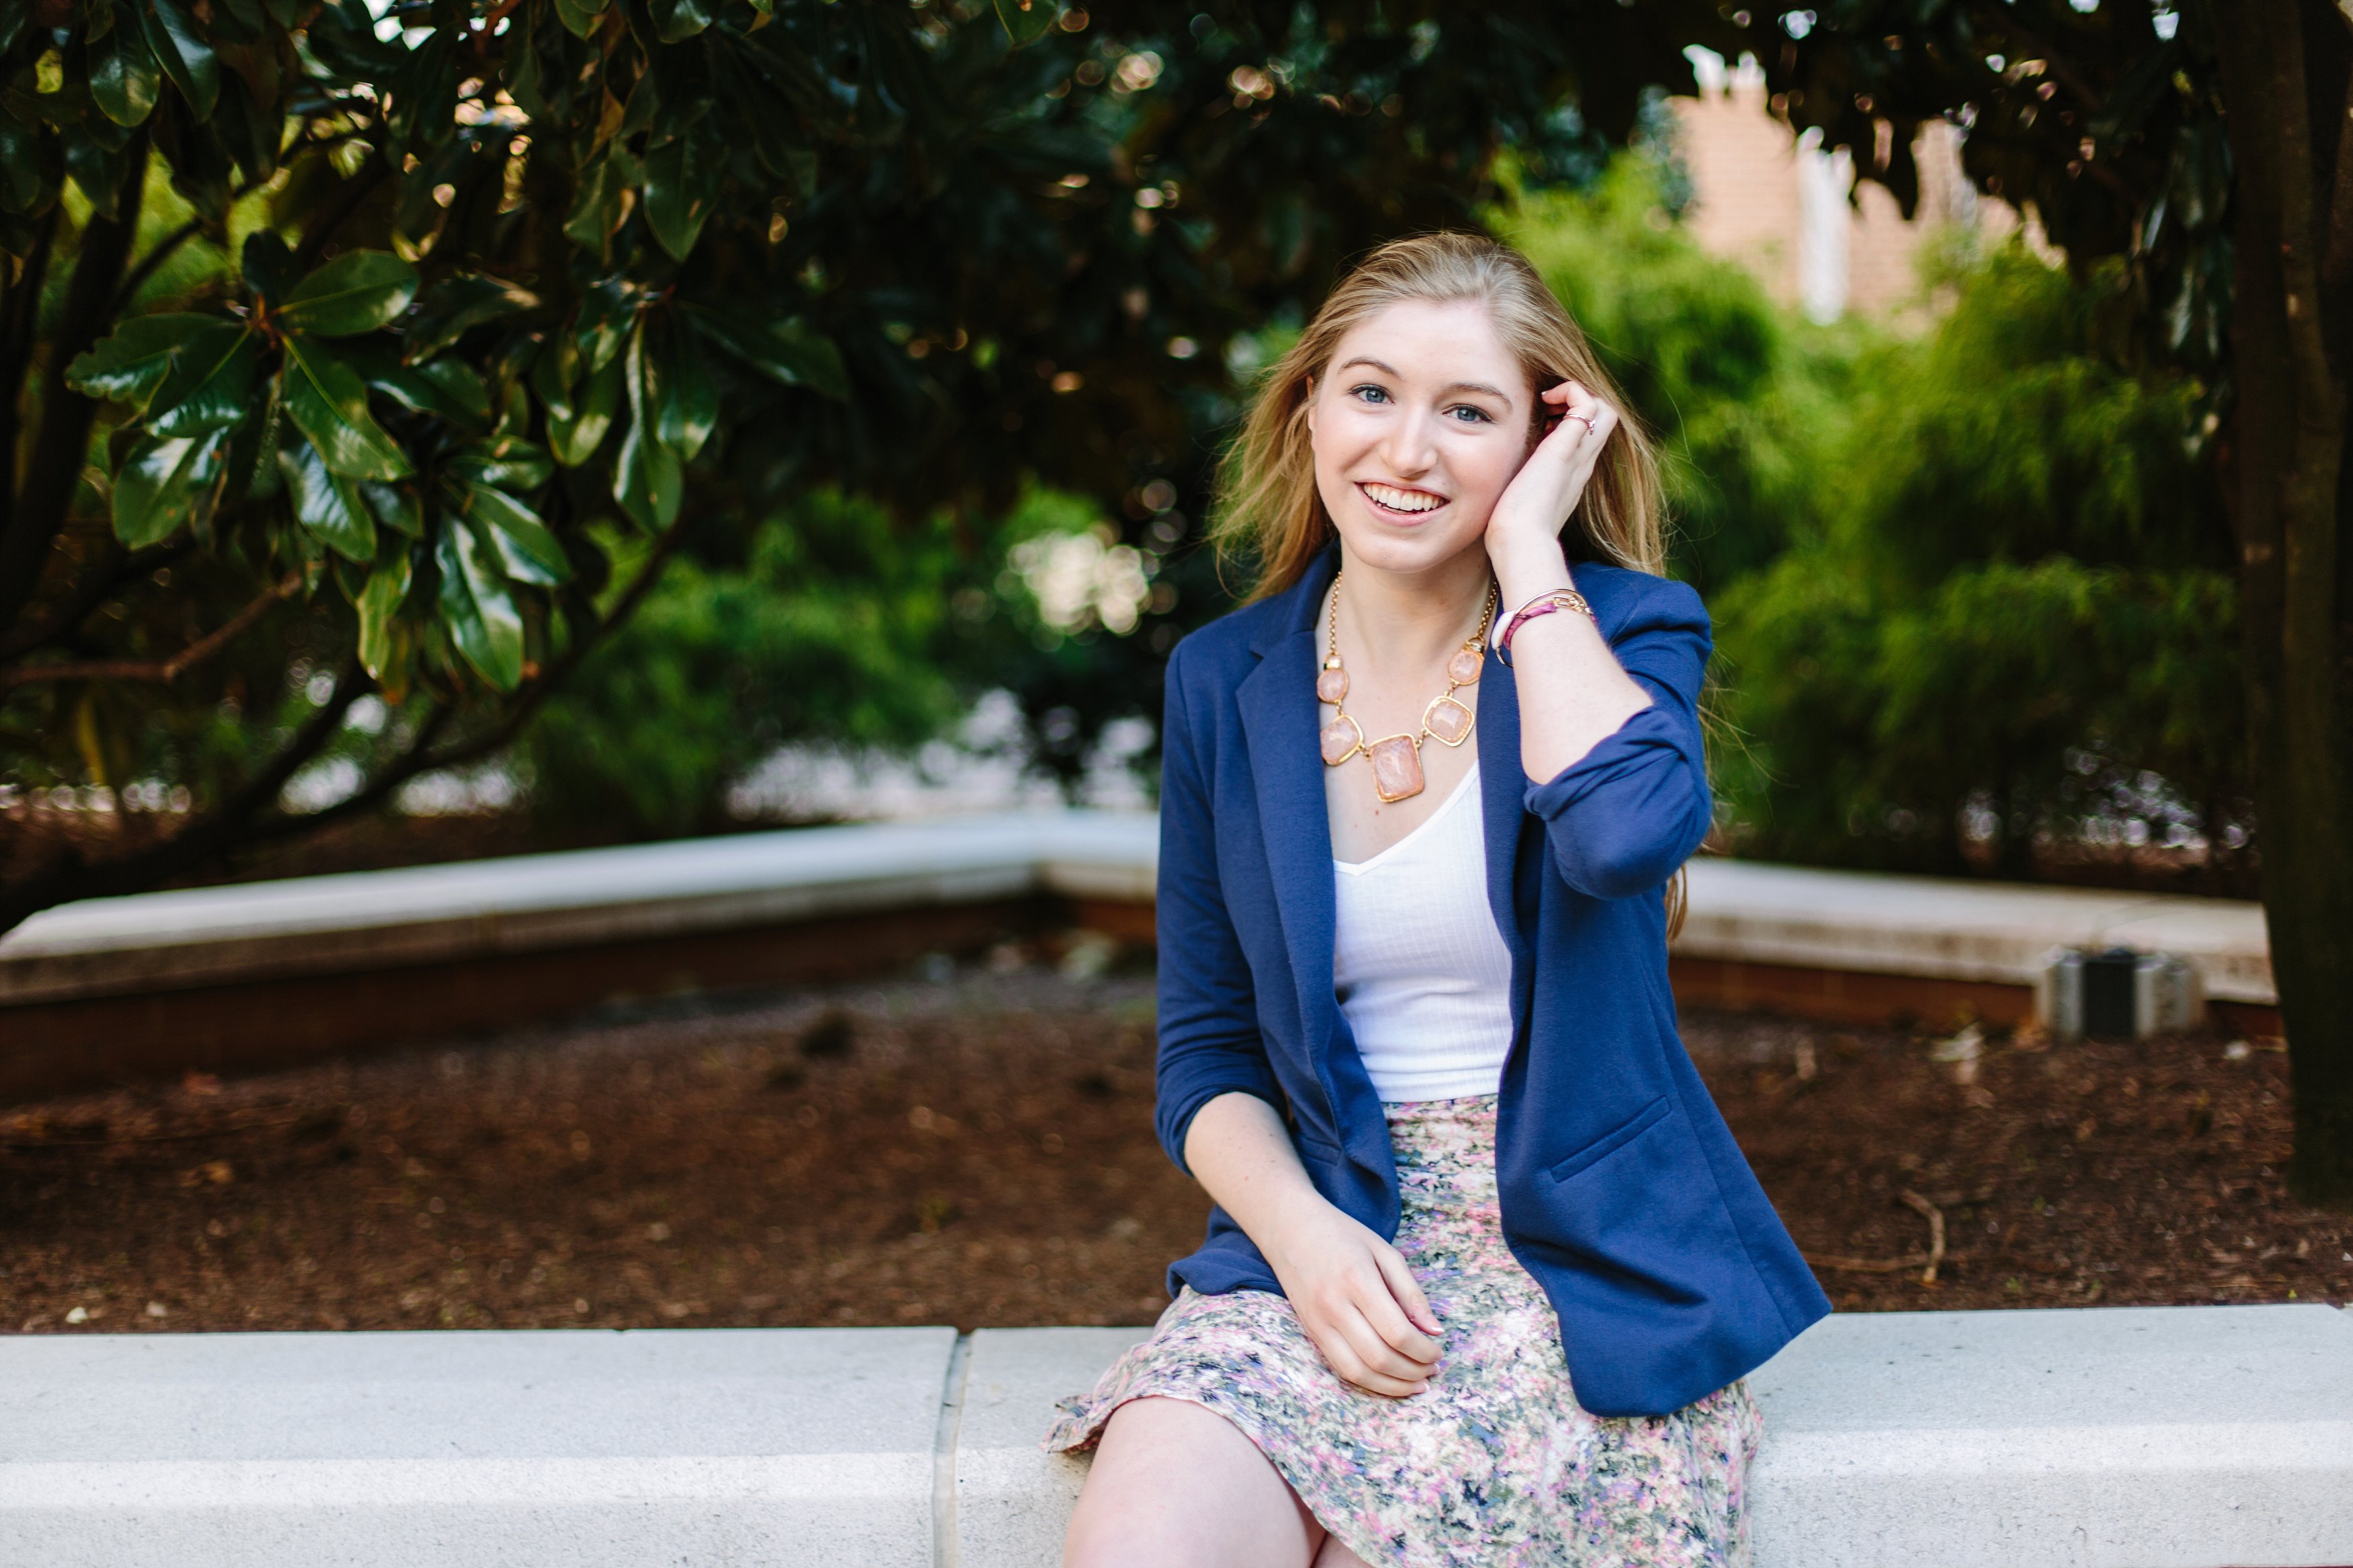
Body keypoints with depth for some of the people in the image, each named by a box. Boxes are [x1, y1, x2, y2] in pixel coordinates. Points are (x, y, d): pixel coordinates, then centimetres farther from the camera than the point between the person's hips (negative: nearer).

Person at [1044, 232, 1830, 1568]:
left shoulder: (1622, 631, 0)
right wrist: (1302, 1232, -9)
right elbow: (1207, 1051, 11)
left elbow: (1627, 831, -25)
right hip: (1321, 1241, 2)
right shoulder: (1227, 683, 8)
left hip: (1585, 1258, -2)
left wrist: (1528, 546, -13)